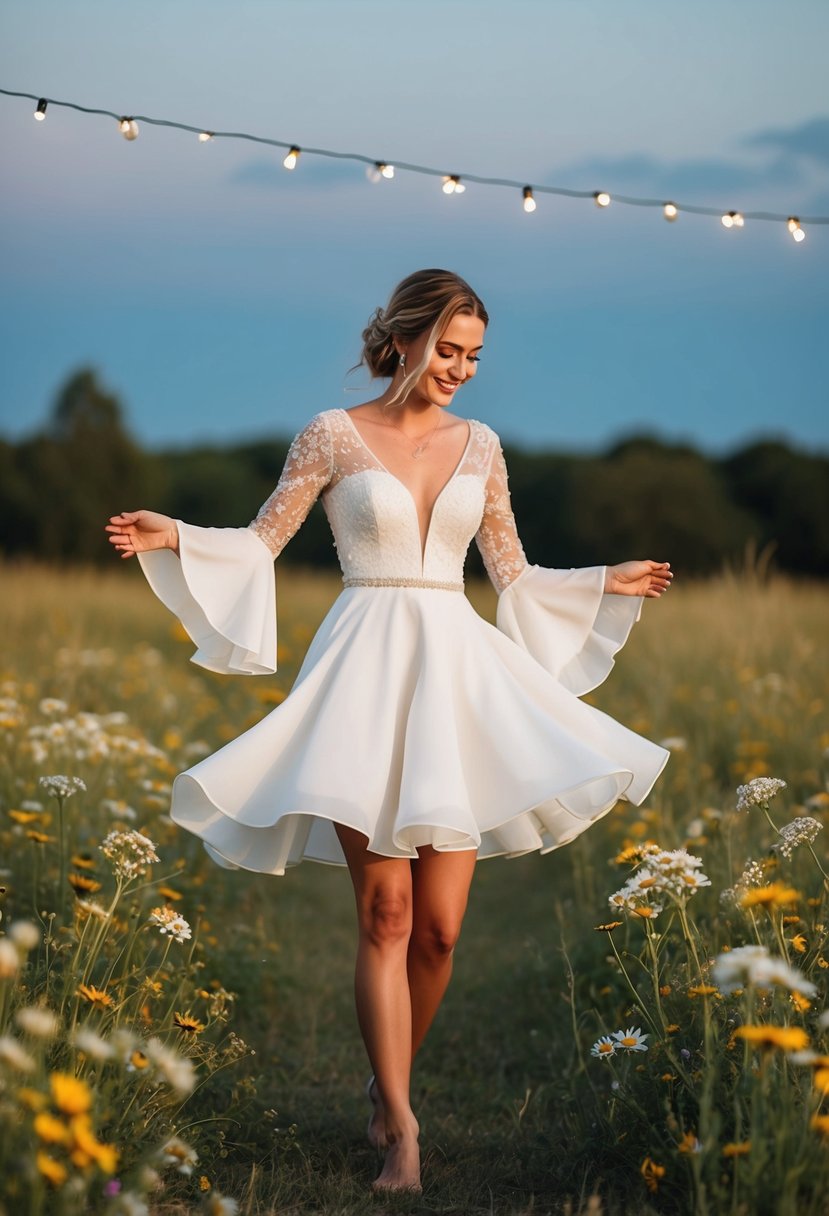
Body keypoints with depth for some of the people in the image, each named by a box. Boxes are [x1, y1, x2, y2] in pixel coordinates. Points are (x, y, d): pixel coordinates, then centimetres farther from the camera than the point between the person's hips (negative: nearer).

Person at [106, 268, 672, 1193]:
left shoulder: (479, 446, 14)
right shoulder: (334, 434, 3)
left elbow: (512, 573, 22)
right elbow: (261, 541, 4)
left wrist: (607, 585, 23)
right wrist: (173, 539, -11)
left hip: (457, 672, 3)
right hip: (368, 669, -3)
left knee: (439, 925, -1)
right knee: (385, 911, -8)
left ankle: (389, 1086, 20)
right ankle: (399, 1125, -4)